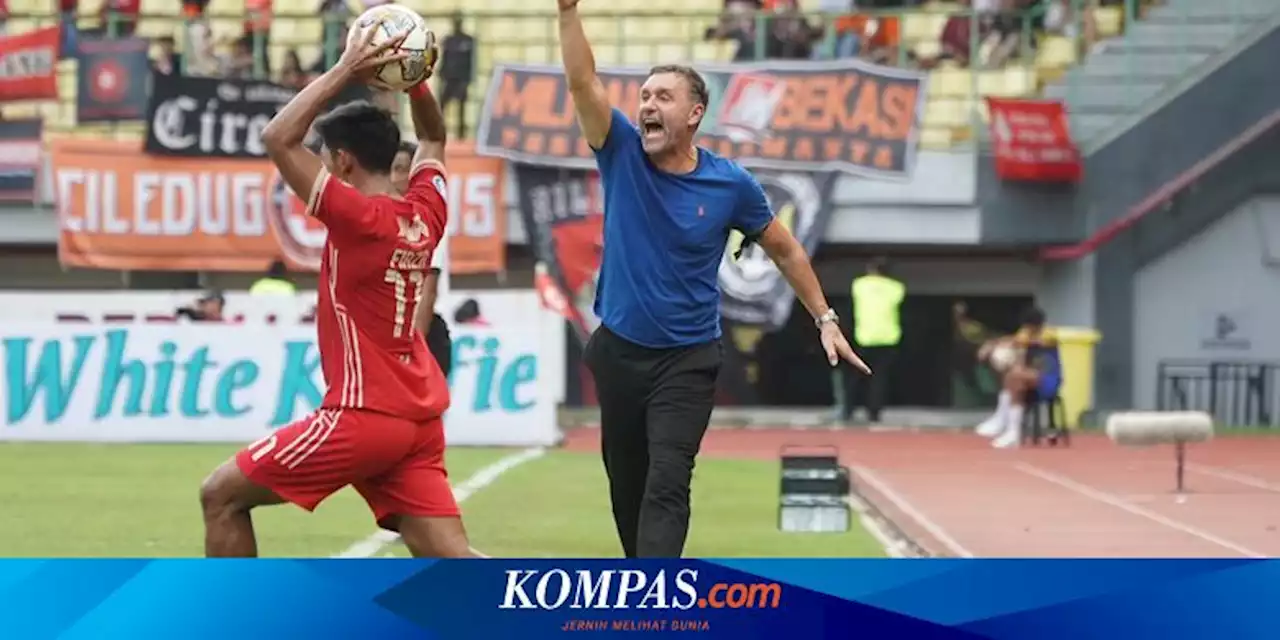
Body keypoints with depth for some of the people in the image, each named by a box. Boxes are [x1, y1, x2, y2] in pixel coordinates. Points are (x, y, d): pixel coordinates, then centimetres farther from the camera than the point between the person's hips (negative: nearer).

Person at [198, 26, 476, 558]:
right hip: (418, 418, 8)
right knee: (450, 559, 1)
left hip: (364, 415, -8)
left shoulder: (359, 217, -14)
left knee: (222, 495, 7)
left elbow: (278, 139, -15)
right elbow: (433, 137, 28)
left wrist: (344, 72, -12)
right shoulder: (426, 213, 7)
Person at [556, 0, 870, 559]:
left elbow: (784, 249, 8)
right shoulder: (621, 155, -6)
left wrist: (825, 319, 6)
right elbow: (582, 81, -20)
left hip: (688, 359, -2)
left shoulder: (731, 184, -7)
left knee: (667, 482, -17)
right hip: (618, 351, 3)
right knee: (626, 485, 12)